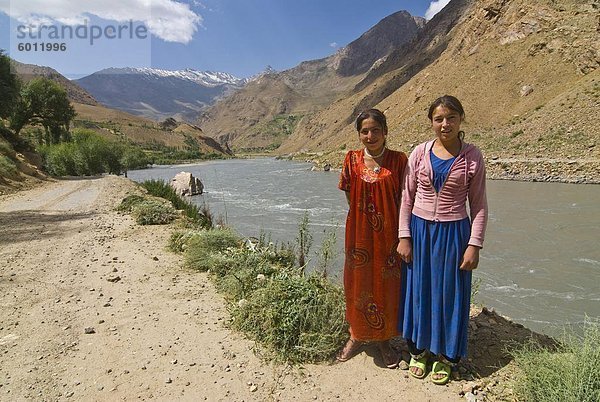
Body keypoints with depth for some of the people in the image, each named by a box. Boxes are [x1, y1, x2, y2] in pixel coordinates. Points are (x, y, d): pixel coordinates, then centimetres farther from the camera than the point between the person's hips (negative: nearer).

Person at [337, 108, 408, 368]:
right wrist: (365, 217, 0)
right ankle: (357, 335, 33)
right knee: (358, 283, 12)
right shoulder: (352, 159, 0)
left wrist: (402, 235, -7)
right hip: (359, 232, 2)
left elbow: (403, 200, -3)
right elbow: (349, 196, 6)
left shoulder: (398, 160, -5)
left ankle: (384, 339, 30)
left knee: (386, 285, 9)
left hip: (388, 234, -1)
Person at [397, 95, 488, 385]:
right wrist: (404, 237, -3)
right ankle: (419, 350, 32)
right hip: (420, 230, 2)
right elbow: (407, 197, 2)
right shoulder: (420, 153, 0)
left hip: (453, 233, -1)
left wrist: (474, 245, -7)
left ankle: (446, 356, 31)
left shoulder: (472, 157, -3)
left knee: (449, 292, 10)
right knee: (418, 290, 11)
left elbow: (479, 205, -1)